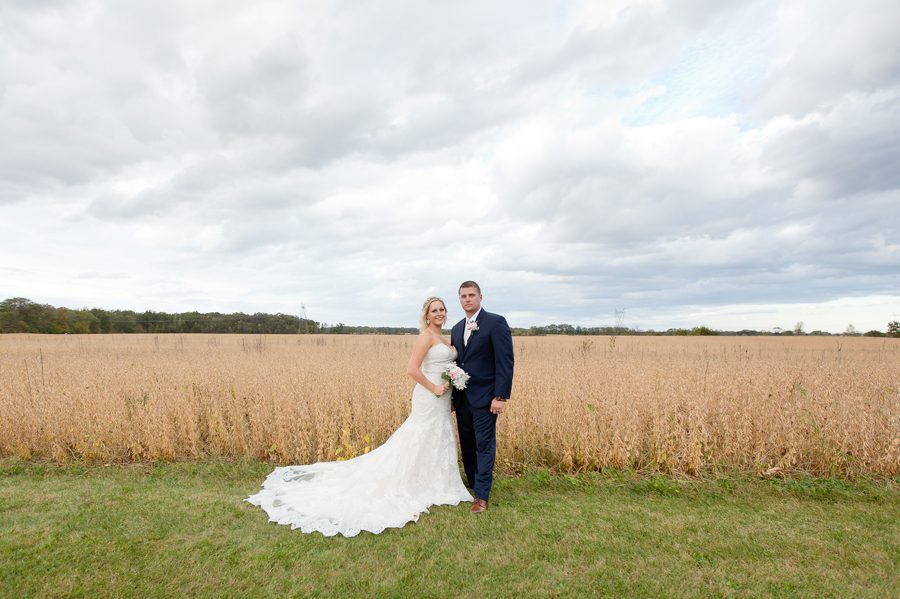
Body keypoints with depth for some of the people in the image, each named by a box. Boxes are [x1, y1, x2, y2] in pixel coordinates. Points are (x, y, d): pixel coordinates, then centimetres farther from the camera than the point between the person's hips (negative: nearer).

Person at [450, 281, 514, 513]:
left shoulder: (496, 322, -10)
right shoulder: (456, 329, 12)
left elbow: (505, 361, -15)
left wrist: (501, 397, -18)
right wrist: (453, 395, 12)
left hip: (484, 397, -7)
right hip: (462, 398, 7)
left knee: (484, 445, 1)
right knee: (467, 444, 16)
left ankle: (482, 496, 12)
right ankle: (473, 484, 33)